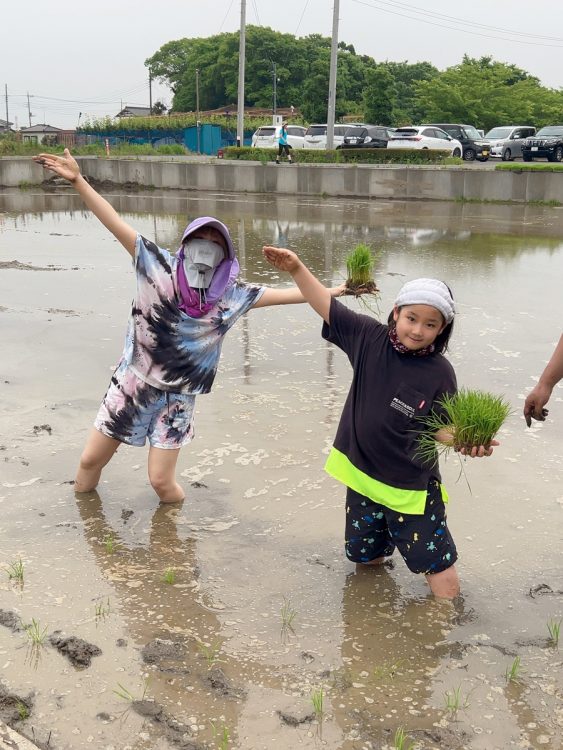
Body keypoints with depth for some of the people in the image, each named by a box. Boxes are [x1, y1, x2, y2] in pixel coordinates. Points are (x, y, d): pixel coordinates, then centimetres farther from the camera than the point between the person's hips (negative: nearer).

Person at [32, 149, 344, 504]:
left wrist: (335, 291, -6)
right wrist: (78, 179, -23)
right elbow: (115, 223, -17)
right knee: (91, 460, 11)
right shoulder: (159, 266, -12)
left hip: (177, 397, 0)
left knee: (161, 480, 1)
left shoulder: (230, 294, -8)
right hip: (131, 384, 0)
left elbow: (280, 294, -4)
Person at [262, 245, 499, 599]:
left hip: (410, 486, -3)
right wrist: (297, 268, -16)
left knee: (438, 565, -2)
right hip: (362, 474, 4)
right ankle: (386, 537, 54)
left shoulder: (440, 373, -16)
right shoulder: (369, 337, -10)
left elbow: (442, 427, -9)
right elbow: (327, 306, -7)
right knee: (365, 557, 22)